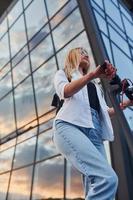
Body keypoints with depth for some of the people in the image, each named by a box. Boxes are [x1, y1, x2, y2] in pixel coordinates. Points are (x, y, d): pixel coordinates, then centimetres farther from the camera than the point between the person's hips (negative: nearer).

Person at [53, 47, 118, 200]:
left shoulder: (94, 85, 38)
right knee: (108, 178, -28)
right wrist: (92, 74, -16)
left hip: (95, 132, 6)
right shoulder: (63, 73, 24)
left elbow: (105, 110, 31)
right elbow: (65, 92, -2)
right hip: (70, 126, -5)